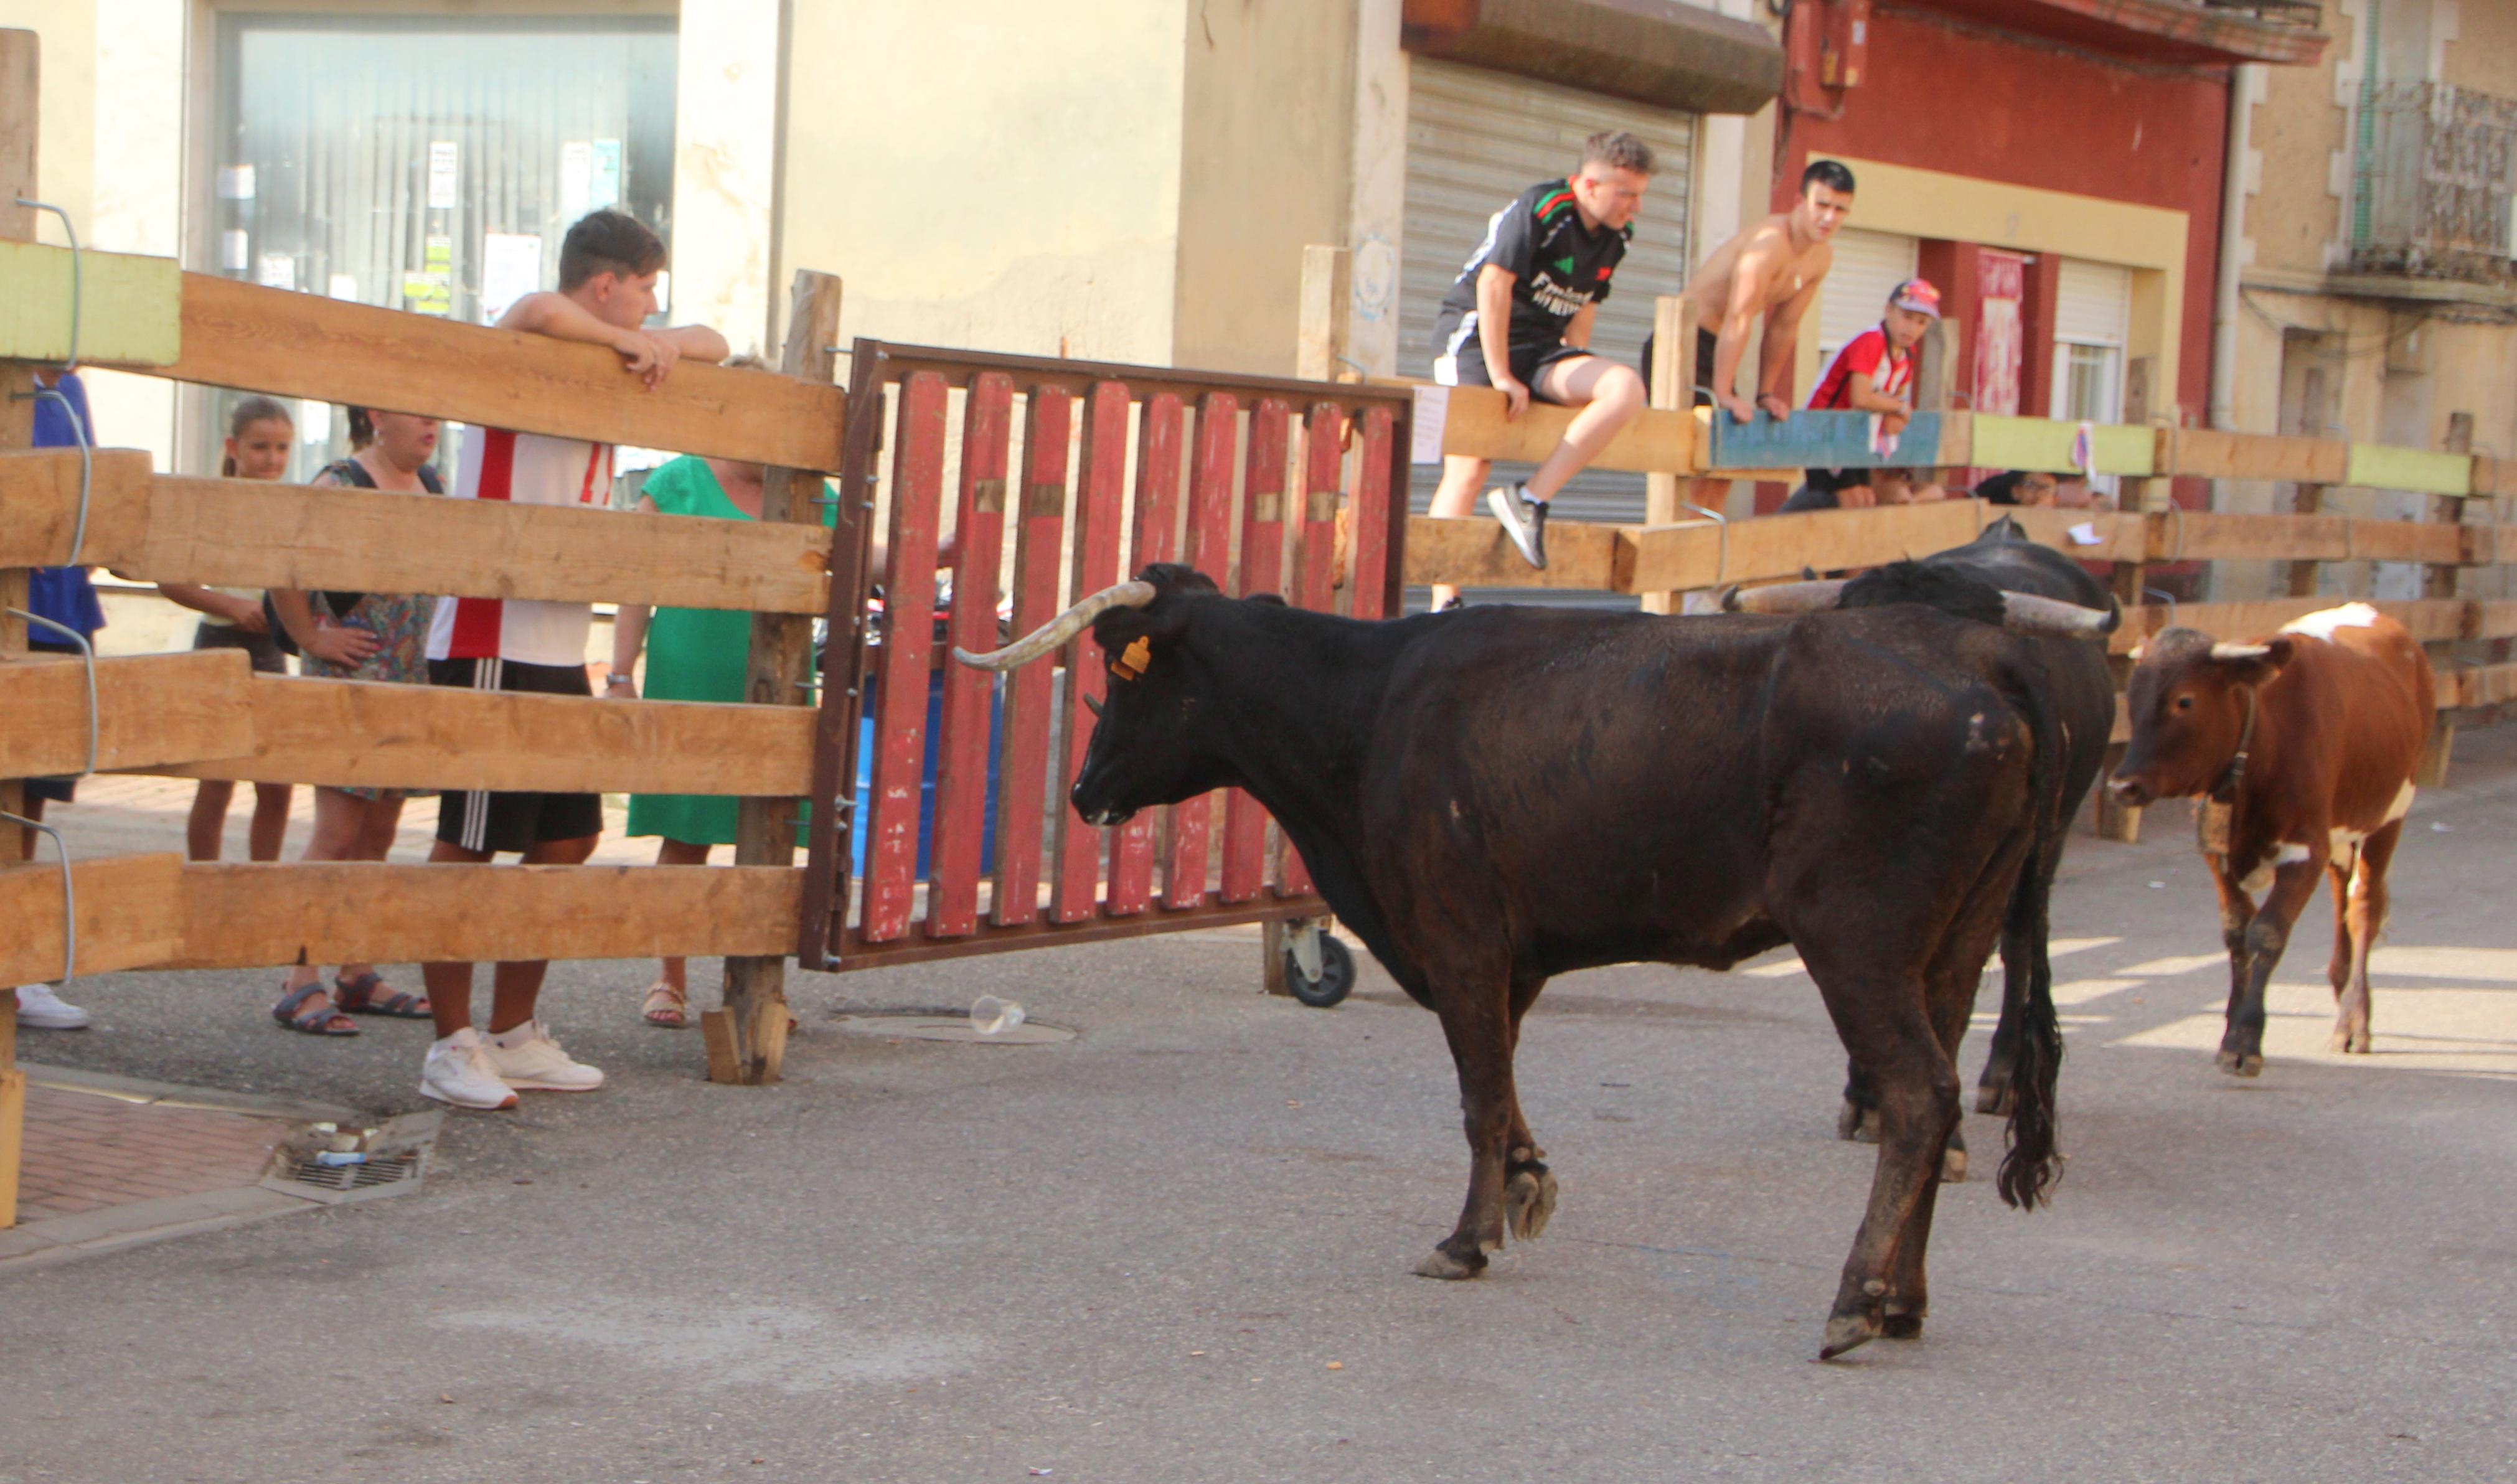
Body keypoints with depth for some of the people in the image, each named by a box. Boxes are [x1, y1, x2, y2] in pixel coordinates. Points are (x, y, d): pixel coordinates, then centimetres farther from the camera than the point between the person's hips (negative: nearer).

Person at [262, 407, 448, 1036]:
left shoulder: (433, 486, 11)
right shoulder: (341, 486, -12)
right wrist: (312, 637, -16)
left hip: (411, 678, 8)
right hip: (348, 679, -7)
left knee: (378, 833, 11)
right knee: (338, 831, -10)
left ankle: (357, 976, 18)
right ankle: (301, 983, -8)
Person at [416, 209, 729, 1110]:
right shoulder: (525, 358, -10)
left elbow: (714, 347, 25)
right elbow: (537, 312, -33)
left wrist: (664, 347, 2)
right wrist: (627, 342, -17)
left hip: (559, 653, 10)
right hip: (490, 647, -10)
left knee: (569, 838, 12)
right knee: (471, 845, -5)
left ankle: (515, 1036, 20)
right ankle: (453, 1046, 0)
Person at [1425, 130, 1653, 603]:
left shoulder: (1616, 237, 8)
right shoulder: (1539, 209, -15)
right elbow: (1494, 283, -19)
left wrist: (1573, 378, 11)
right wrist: (1502, 378, -19)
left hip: (1541, 347, 6)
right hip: (1475, 334, -6)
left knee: (1626, 389, -20)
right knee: (1469, 467, -16)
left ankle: (1531, 498, -22)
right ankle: (1444, 606, -9)